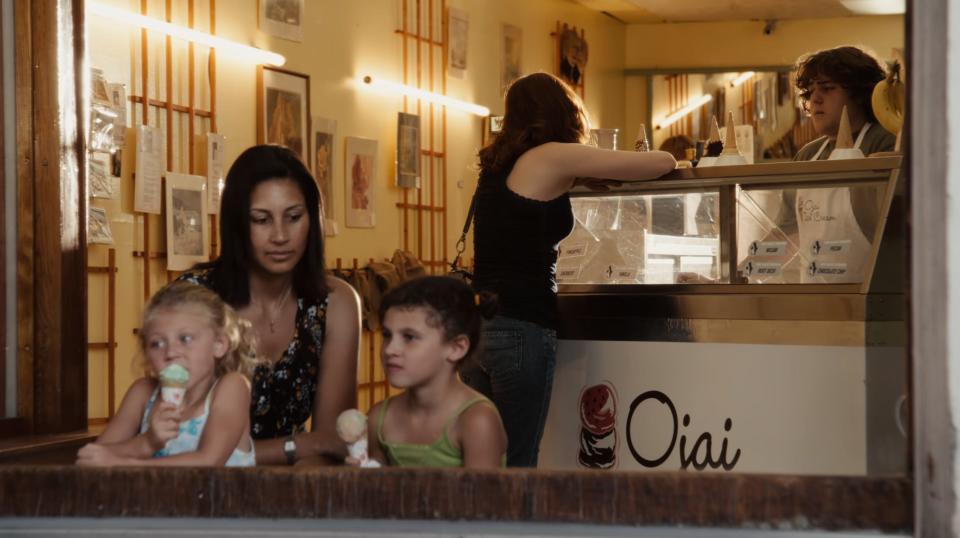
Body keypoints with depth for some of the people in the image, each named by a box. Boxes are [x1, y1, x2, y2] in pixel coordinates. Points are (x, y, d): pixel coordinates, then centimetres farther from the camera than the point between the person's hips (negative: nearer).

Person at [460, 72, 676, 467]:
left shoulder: (499, 163, 15)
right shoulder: (551, 157, -5)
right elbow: (661, 164, -3)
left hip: (478, 326, 7)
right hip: (521, 327, -7)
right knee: (515, 467, -4)